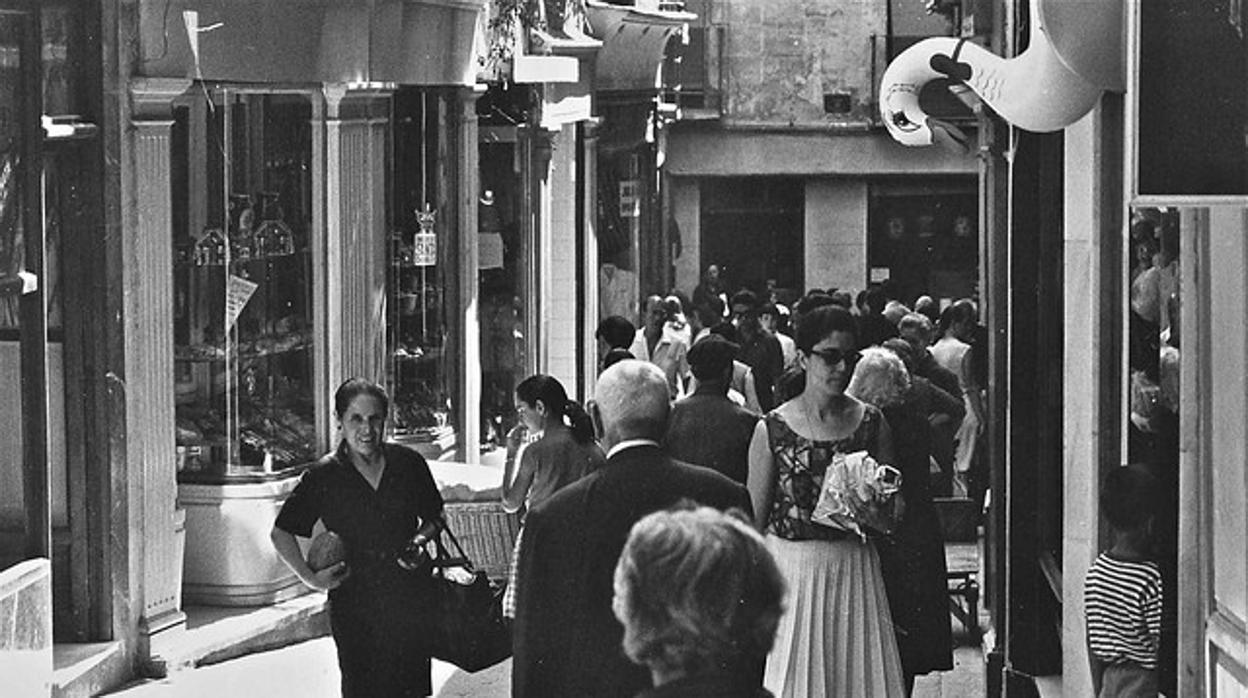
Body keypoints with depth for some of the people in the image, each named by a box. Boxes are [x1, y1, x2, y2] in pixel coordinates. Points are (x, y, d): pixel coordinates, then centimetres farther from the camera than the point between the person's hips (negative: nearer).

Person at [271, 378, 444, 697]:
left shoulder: (409, 464, 3)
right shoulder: (324, 476, -3)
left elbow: (434, 516, 18)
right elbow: (281, 533, 5)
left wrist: (421, 537, -3)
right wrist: (310, 578, -6)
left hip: (410, 598, 2)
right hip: (354, 605, -2)